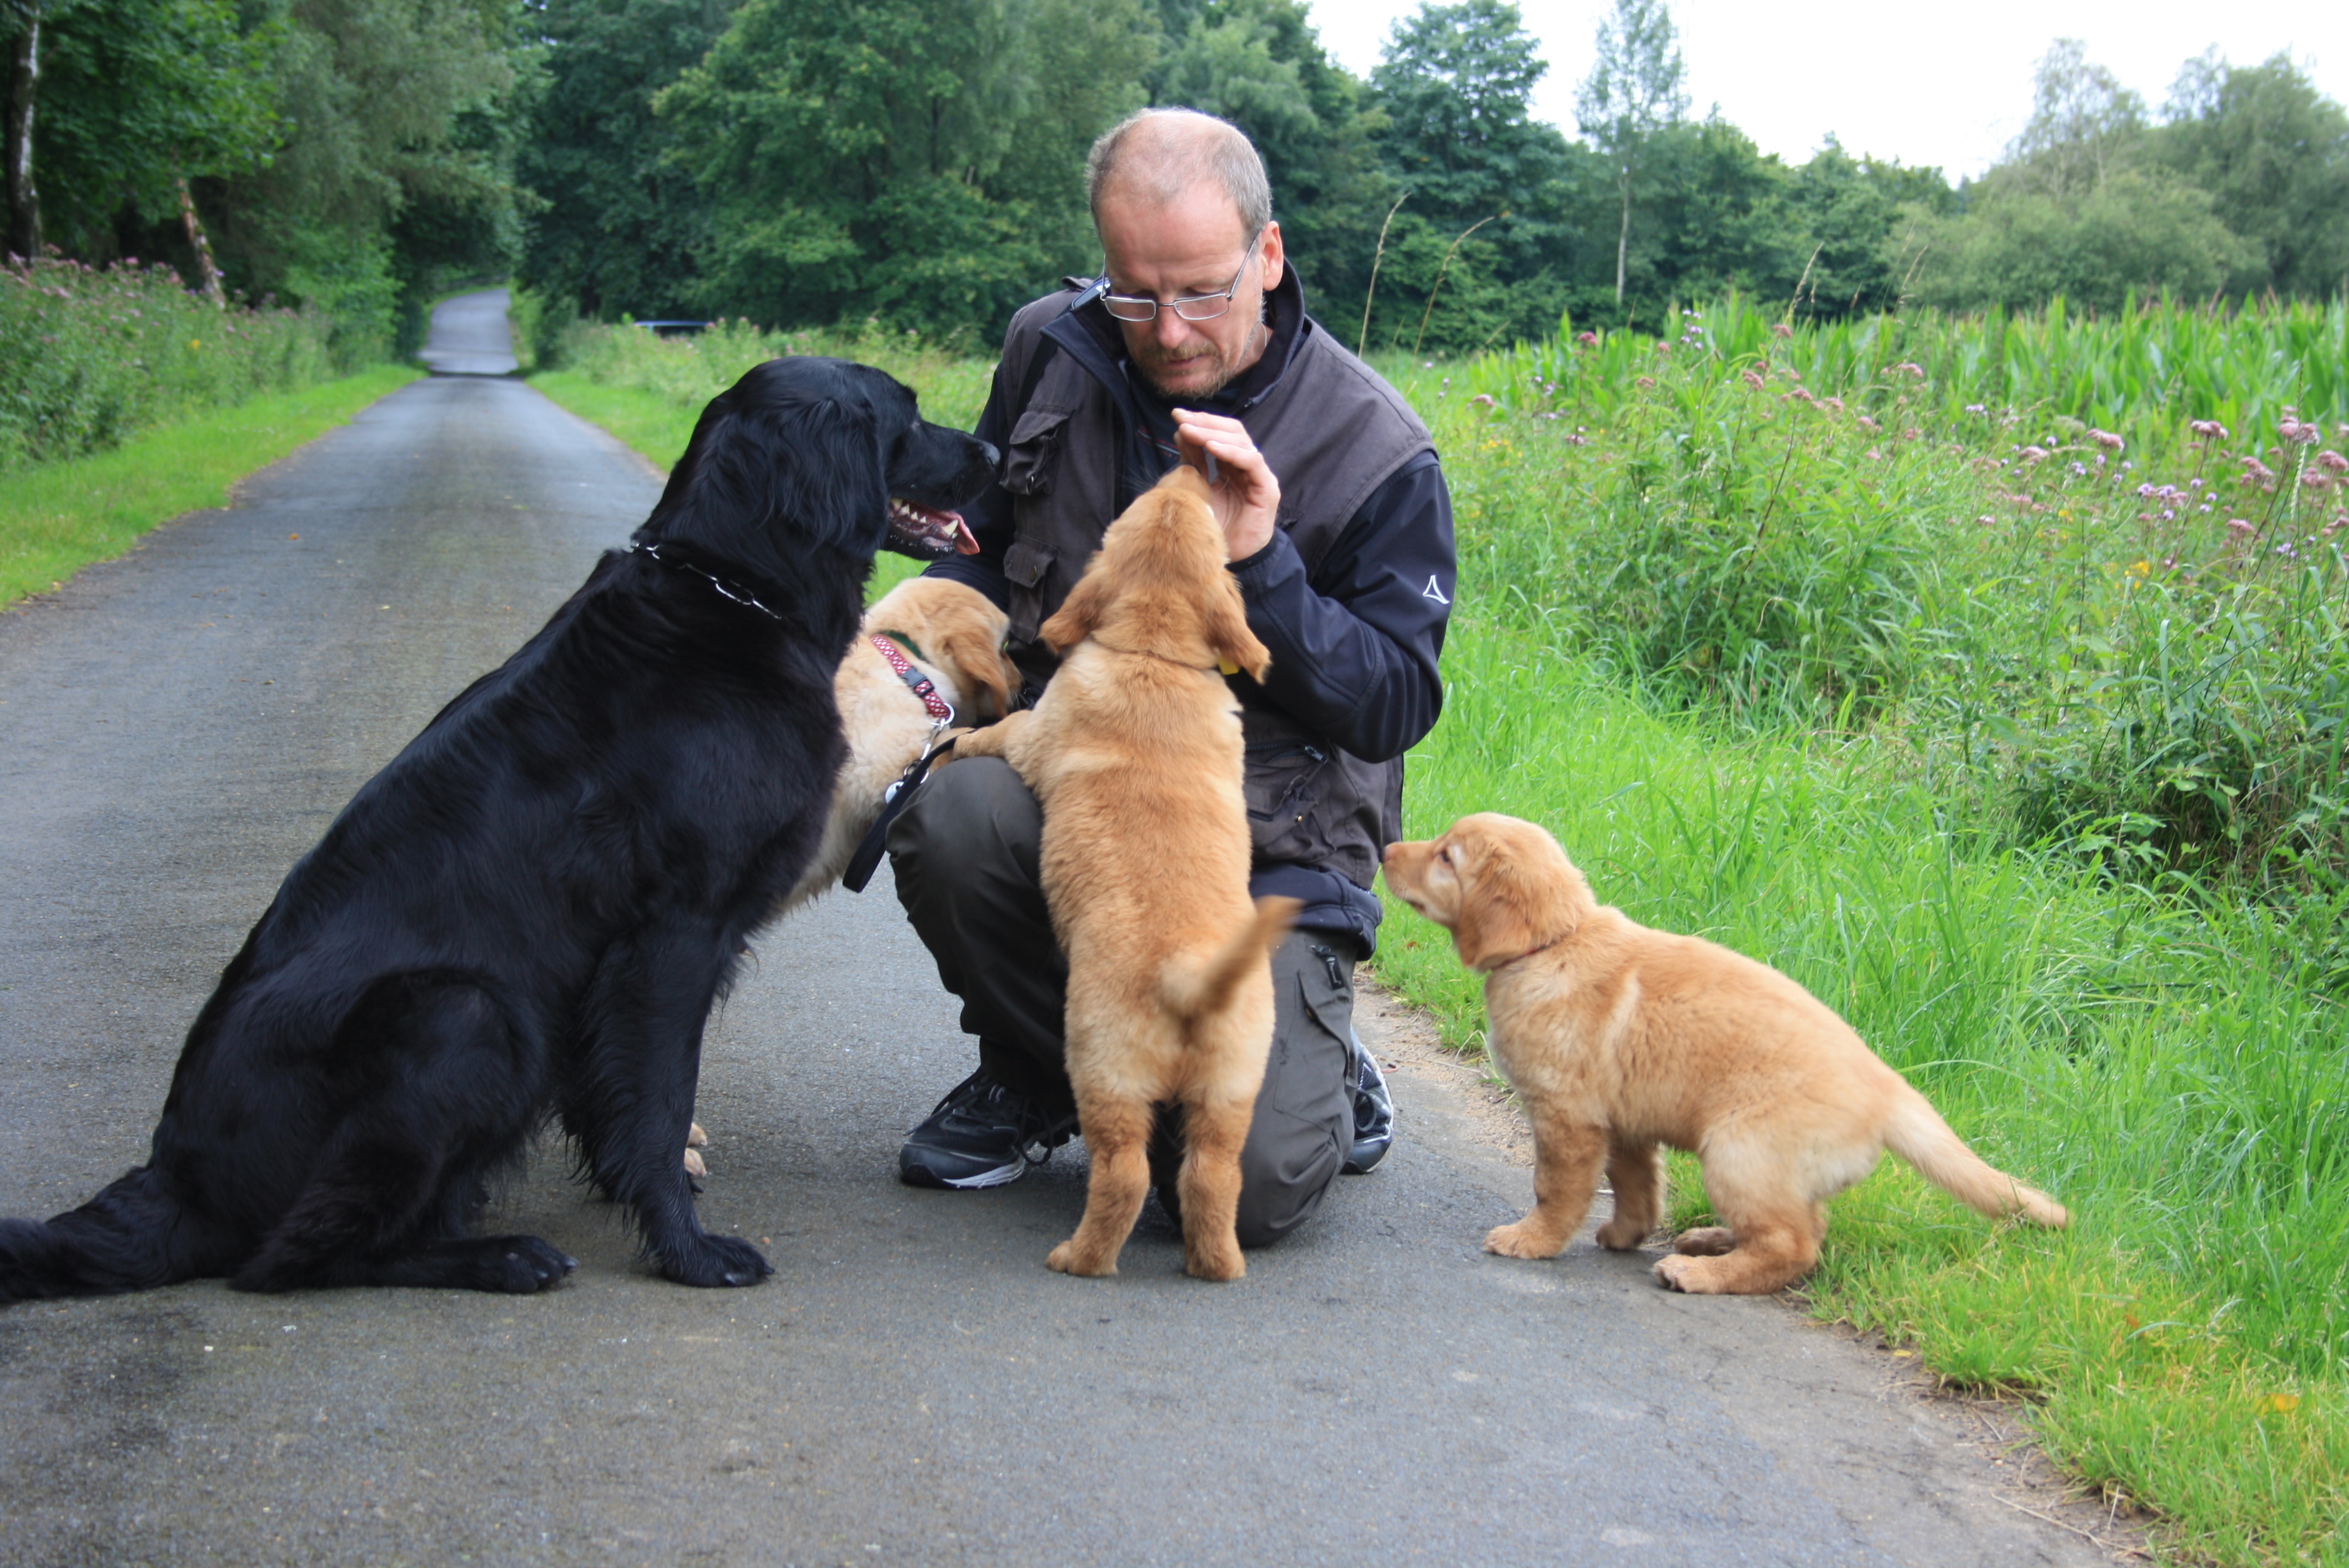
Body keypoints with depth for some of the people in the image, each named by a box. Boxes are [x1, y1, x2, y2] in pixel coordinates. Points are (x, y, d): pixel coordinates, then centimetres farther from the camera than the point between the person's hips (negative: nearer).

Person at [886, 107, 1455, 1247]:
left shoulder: (1376, 452, -10)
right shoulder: (1052, 352, 1)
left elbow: (1395, 709, -10)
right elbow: (980, 542, 18)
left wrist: (1258, 565, -23)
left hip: (1269, 843, -3)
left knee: (1252, 1185, -21)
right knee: (948, 813, -34)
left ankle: (1315, 1072, 21)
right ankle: (1036, 1075, -1)